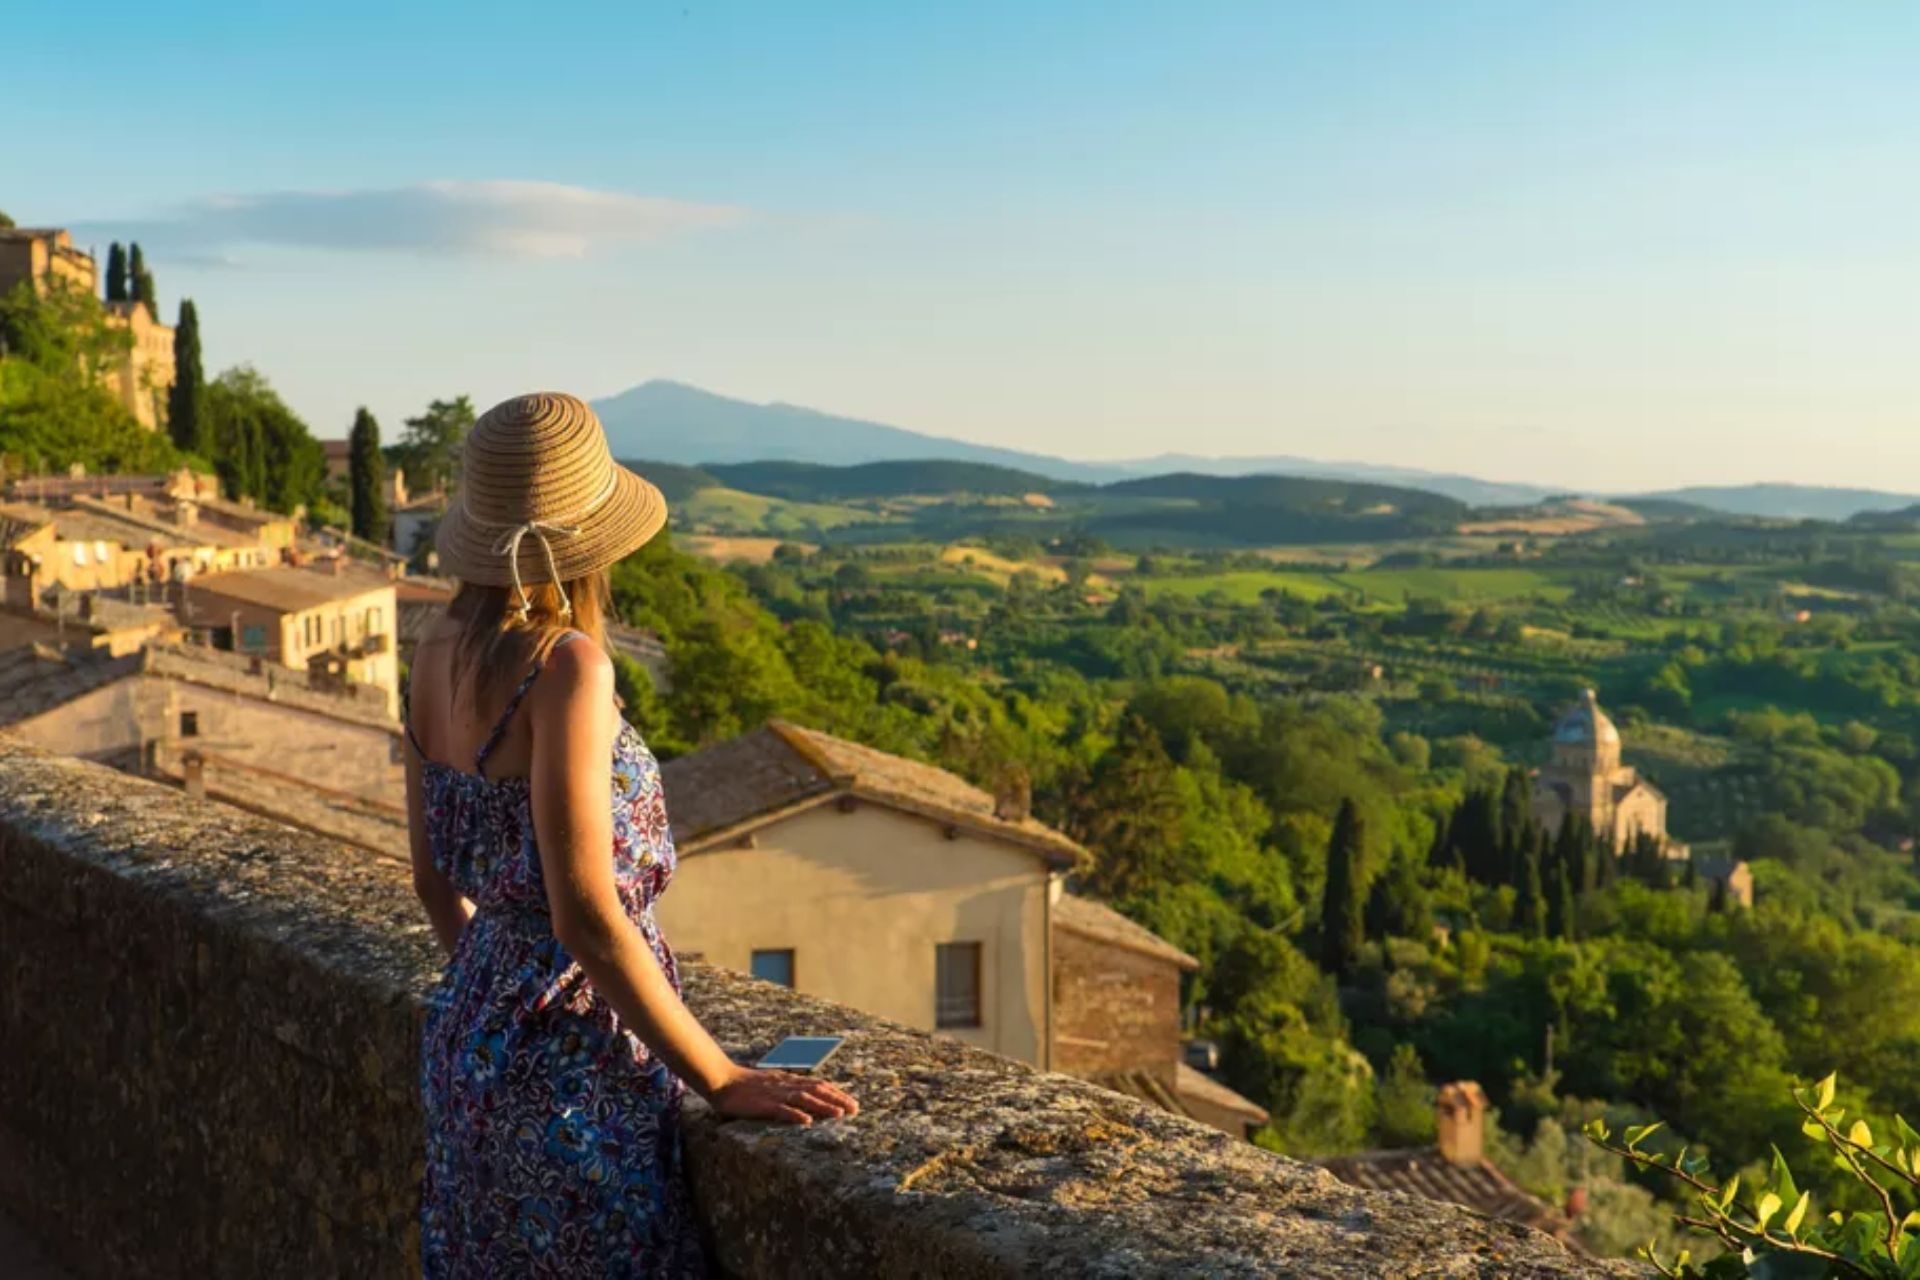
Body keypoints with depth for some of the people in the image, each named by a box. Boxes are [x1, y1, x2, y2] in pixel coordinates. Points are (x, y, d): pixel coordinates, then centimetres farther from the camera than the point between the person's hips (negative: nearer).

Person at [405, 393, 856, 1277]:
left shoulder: (439, 654, 1)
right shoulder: (565, 667, -23)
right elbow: (588, 916, -25)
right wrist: (721, 1079, -16)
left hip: (471, 1038, 8)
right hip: (574, 1071, -8)